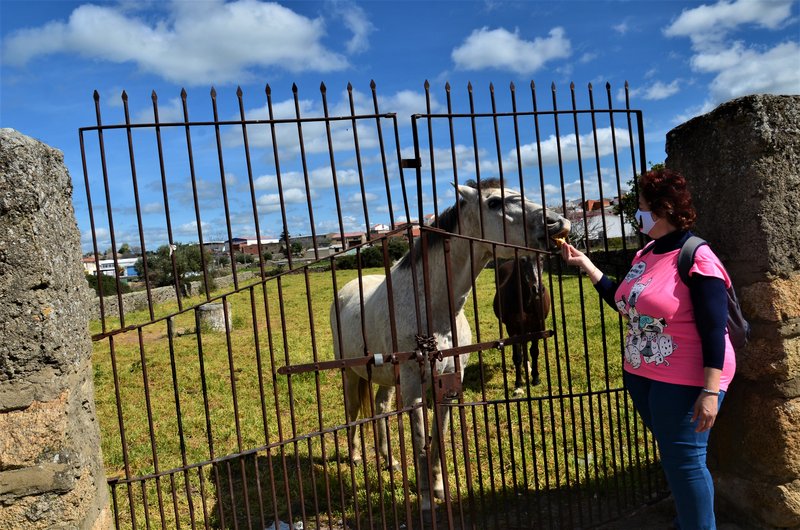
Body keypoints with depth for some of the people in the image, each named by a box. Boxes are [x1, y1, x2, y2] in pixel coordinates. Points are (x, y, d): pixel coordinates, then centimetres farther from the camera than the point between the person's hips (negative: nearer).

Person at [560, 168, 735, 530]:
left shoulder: (696, 259, -18)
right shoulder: (645, 255, 7)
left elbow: (714, 331, -20)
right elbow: (624, 303, 15)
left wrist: (710, 392, -24)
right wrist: (585, 264, 13)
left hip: (684, 382, -8)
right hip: (640, 376, 9)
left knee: (684, 462, 0)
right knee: (672, 456, 22)